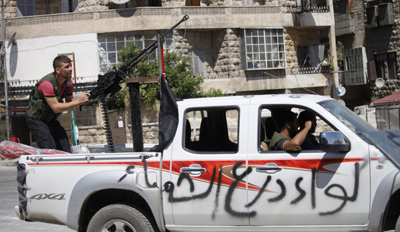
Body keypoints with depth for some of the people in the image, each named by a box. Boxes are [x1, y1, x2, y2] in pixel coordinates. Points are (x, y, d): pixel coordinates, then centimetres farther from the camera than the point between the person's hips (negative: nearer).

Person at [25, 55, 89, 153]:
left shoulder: (68, 82, -5)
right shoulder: (47, 83, -30)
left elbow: (69, 101, 5)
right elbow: (56, 107, -33)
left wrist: (82, 101, -18)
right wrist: (78, 102, -34)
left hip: (50, 119, 8)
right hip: (35, 119, -8)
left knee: (65, 148, 0)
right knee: (50, 149, -18)